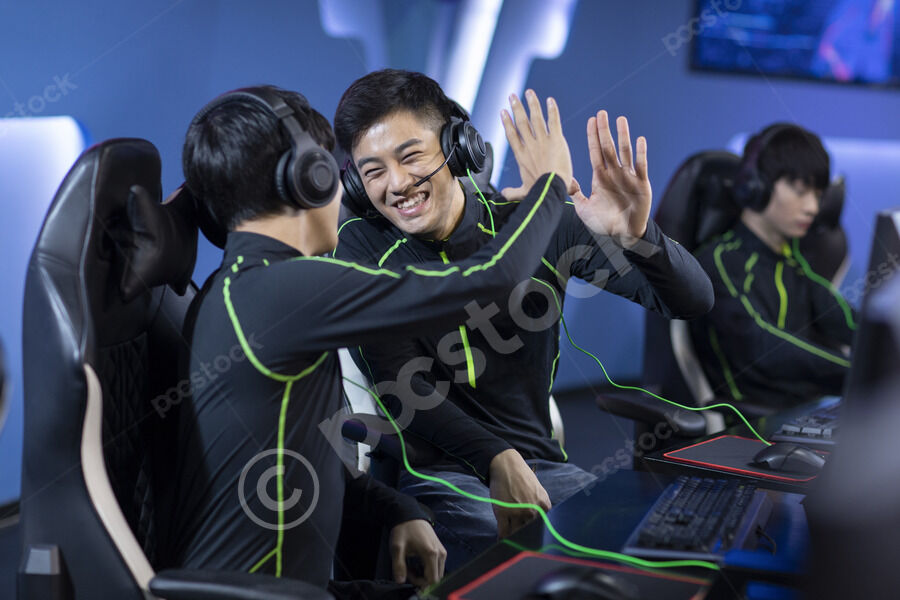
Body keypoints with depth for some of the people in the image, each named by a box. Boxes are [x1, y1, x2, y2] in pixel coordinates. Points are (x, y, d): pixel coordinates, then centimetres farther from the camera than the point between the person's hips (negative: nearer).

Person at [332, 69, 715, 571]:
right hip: (432, 476, -3)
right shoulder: (363, 247, -1)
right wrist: (497, 459, -26)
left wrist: (638, 236, -26)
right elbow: (401, 383, -12)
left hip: (541, 463, 3)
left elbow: (694, 302, -4)